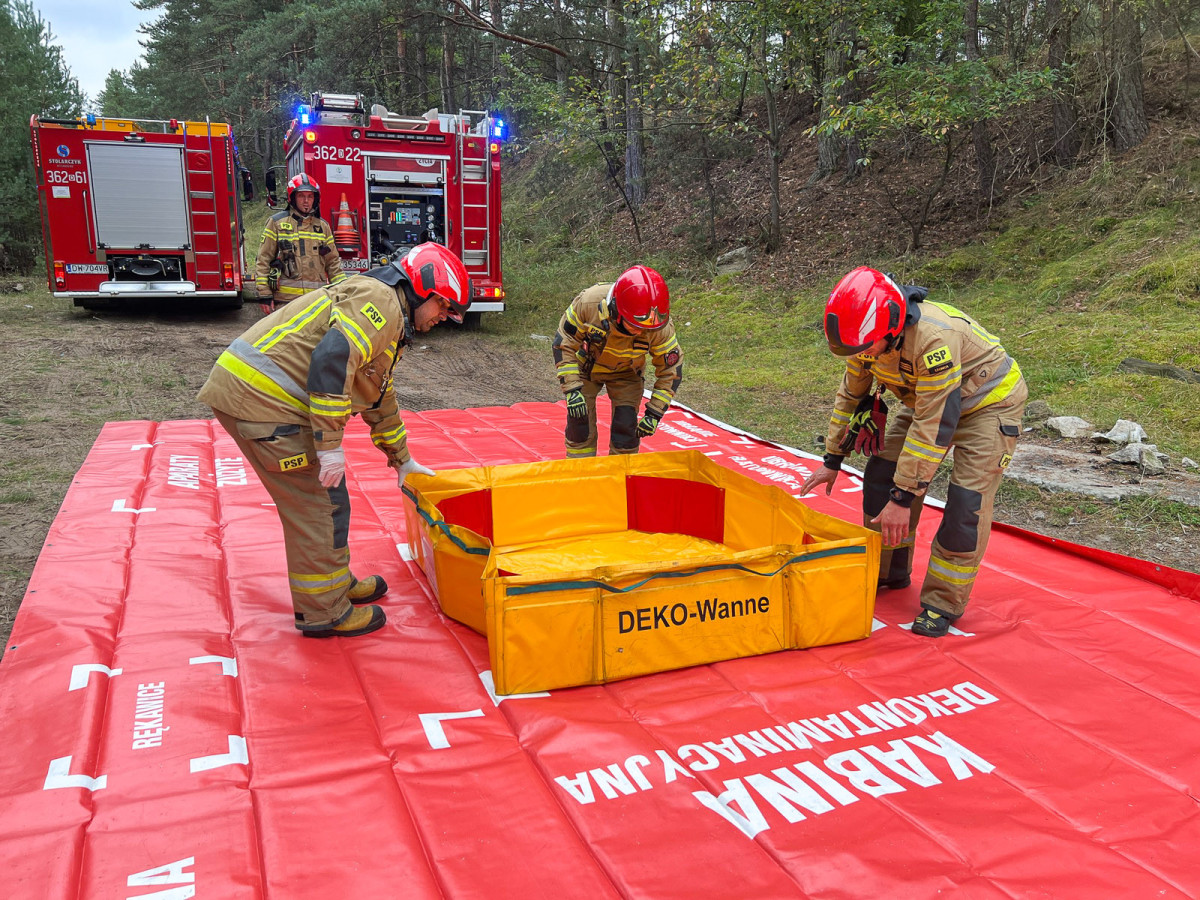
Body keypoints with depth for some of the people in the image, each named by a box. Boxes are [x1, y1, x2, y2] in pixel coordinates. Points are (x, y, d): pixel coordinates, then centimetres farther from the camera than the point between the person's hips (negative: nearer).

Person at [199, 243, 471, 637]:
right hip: (260, 397, -10)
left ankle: (335, 582, 34)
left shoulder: (389, 323, 23)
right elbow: (331, 360, -25)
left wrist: (403, 460, 38)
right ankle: (323, 612, 12)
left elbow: (379, 397, 33)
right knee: (317, 505, -2)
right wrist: (330, 445, -23)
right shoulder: (379, 300, -11)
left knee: (324, 498, 19)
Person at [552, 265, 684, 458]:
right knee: (580, 425, -4)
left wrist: (654, 414, -19)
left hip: (626, 374, 1)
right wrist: (572, 390, -29)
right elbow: (563, 344, -23)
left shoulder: (660, 329, -33)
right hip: (585, 367, 0)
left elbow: (671, 370, -17)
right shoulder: (589, 303, -37)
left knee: (626, 429, -6)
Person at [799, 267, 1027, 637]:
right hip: (925, 398, 7)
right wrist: (832, 461, 4)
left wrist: (903, 498, -34)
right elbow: (851, 396, 0)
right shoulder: (868, 335, -16)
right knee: (883, 474, 2)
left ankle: (943, 602, -2)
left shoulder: (935, 339, -40)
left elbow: (933, 425, -37)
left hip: (990, 401, -7)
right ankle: (888, 573, 19)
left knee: (966, 502, -16)